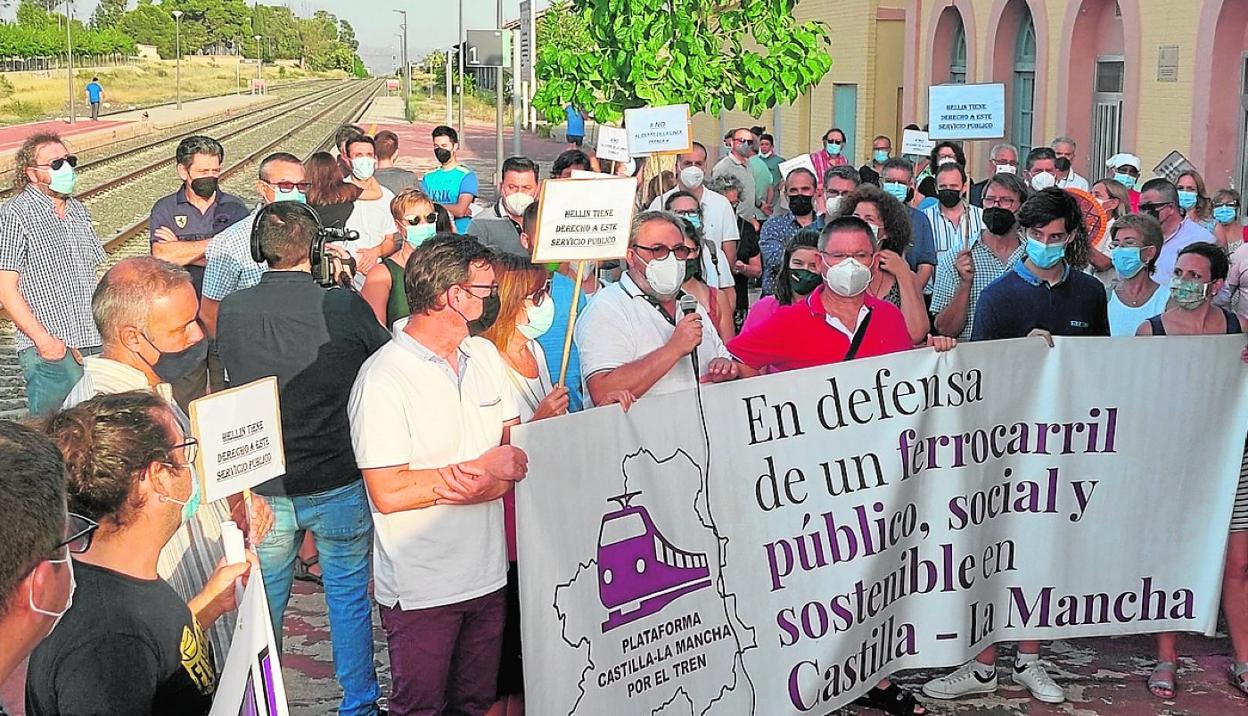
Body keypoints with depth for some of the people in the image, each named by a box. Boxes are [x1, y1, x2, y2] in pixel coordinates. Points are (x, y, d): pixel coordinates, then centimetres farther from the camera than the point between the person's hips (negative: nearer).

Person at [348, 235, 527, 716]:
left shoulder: (485, 357, 7)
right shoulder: (383, 378, -16)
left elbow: (517, 456, 5)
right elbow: (388, 493, -21)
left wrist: (471, 487, -16)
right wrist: (484, 468, -15)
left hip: (489, 576, 6)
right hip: (421, 589, -6)